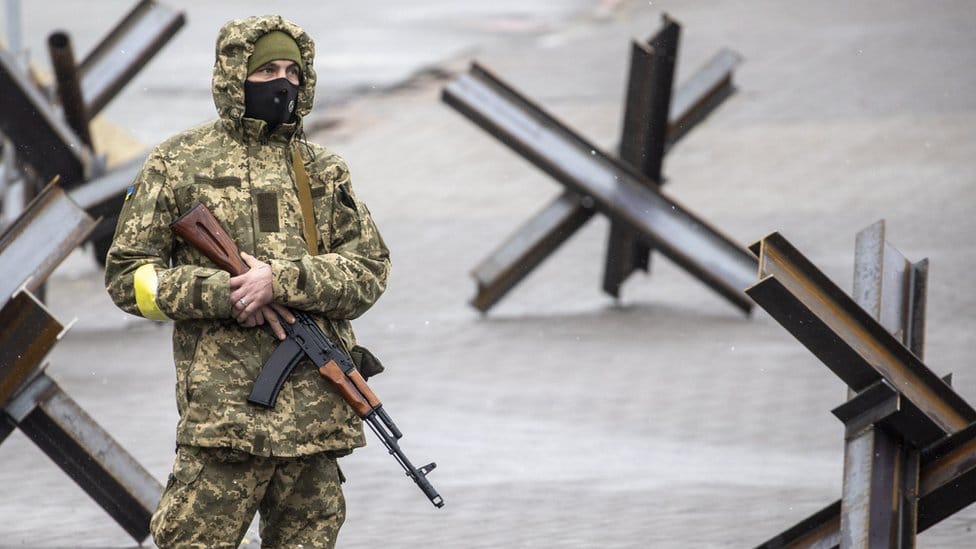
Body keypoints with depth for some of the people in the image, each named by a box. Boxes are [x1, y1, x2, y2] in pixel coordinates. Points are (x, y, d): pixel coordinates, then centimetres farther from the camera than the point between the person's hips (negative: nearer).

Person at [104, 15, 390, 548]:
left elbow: (370, 270, 5)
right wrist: (225, 295, -11)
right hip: (223, 401, -4)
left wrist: (282, 280, -12)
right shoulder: (179, 163, 5)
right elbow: (127, 276, 3)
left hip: (319, 401, 4)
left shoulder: (324, 171, 14)